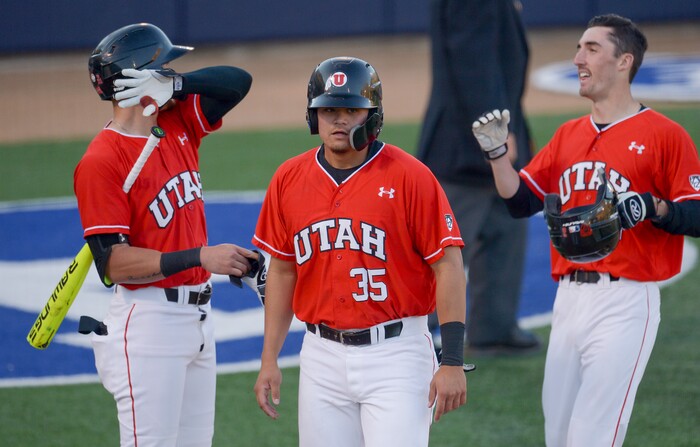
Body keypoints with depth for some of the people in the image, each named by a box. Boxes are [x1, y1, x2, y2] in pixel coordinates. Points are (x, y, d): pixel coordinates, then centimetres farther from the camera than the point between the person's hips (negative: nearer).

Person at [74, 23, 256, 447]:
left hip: (197, 314, 8)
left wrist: (174, 85, -7)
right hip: (148, 321, -8)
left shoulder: (179, 125, 8)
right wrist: (200, 257, -24)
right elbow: (114, 263, -19)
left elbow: (238, 81, 9)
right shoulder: (101, 160, -15)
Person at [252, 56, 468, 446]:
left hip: (395, 355, -5)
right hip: (322, 355, 5)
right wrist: (270, 358, 11)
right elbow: (282, 270, 14)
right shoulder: (289, 179, 6)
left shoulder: (409, 176, -8)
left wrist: (453, 360, -13)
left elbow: (448, 266, -8)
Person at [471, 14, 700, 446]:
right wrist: (497, 151, 3)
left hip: (625, 301, -7)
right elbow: (520, 200, 17)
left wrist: (652, 208, -25)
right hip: (570, 297, 7)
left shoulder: (664, 135, -4)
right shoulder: (569, 134, 17)